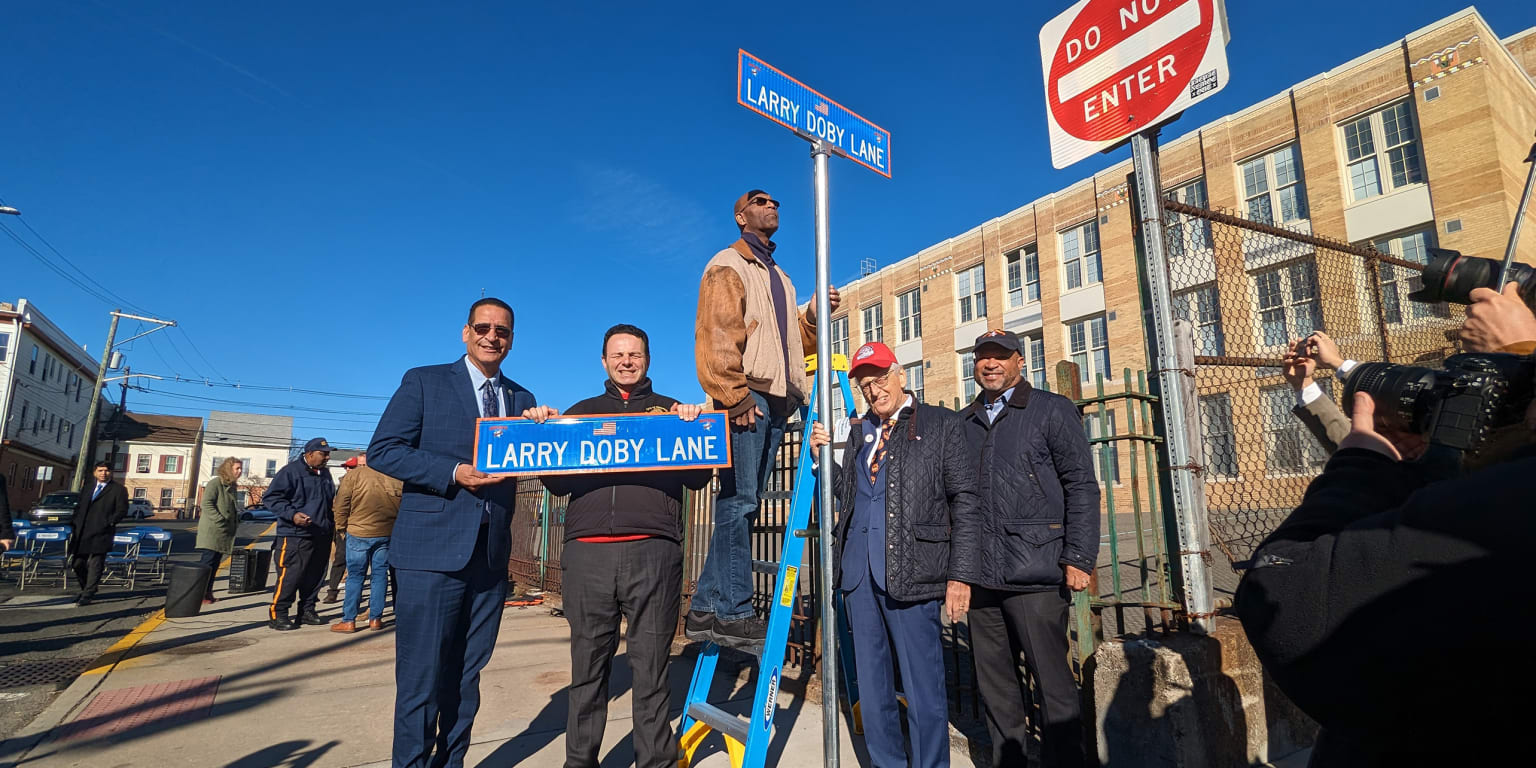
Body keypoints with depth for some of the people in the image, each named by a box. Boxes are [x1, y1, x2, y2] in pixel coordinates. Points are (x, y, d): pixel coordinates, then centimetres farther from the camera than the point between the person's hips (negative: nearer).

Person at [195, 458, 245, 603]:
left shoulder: (232, 486, 18)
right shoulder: (215, 483, -9)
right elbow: (207, 504, -17)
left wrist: (237, 518, 11)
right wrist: (220, 520, -20)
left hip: (223, 534, 9)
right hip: (211, 531, -9)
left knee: (214, 565, 11)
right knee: (206, 562, -8)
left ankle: (207, 592, 17)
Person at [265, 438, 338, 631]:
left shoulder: (325, 474, 16)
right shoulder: (291, 471, -8)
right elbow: (271, 497, -10)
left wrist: (331, 523, 20)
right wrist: (292, 514, -21)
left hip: (321, 536, 7)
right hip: (296, 535, -7)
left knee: (315, 575, 11)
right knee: (290, 575, -8)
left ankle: (307, 611, 22)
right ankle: (277, 614, 4)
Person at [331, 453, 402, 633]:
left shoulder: (353, 475, -4)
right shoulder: (394, 478, 3)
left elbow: (341, 505, -5)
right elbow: (402, 506, 6)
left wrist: (341, 528, 8)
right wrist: (395, 527, 16)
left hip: (359, 533, -2)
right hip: (386, 534, 2)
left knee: (355, 576, 5)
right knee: (380, 575, 9)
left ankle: (349, 621, 7)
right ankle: (375, 618, 12)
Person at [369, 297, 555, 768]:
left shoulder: (522, 400, 14)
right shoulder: (424, 381, 3)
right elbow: (382, 450, -5)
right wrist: (454, 473, -16)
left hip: (492, 552, 4)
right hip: (432, 550, -4)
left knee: (466, 675, 14)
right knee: (421, 676, 2)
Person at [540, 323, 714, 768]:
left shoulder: (673, 411, 16)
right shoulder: (580, 413, 20)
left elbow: (699, 479, 7)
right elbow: (557, 484, 15)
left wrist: (692, 428, -7)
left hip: (653, 552, -1)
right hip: (588, 552, 2)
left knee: (651, 670, 3)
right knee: (587, 668, 8)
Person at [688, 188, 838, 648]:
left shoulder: (780, 278, 29)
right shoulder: (728, 265, 4)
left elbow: (794, 344, 27)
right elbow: (716, 334, -9)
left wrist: (815, 316, 8)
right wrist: (734, 395, -19)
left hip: (777, 399, 8)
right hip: (747, 394, -8)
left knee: (743, 502, 5)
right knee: (739, 499, -11)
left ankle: (706, 609, 10)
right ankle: (733, 613, -6)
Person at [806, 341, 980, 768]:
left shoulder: (942, 424, 1)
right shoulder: (860, 433, 18)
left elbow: (965, 502, -4)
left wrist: (961, 573, -10)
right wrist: (822, 456, 6)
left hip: (910, 569, -6)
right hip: (858, 568, 6)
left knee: (922, 684, 0)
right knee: (871, 683, 14)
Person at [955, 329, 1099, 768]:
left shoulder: (1053, 411, 2)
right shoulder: (963, 423, 13)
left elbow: (1082, 487, -3)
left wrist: (1079, 559, -10)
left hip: (1036, 575, -4)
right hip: (981, 576, 5)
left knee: (1053, 683, 3)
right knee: (994, 684, 14)